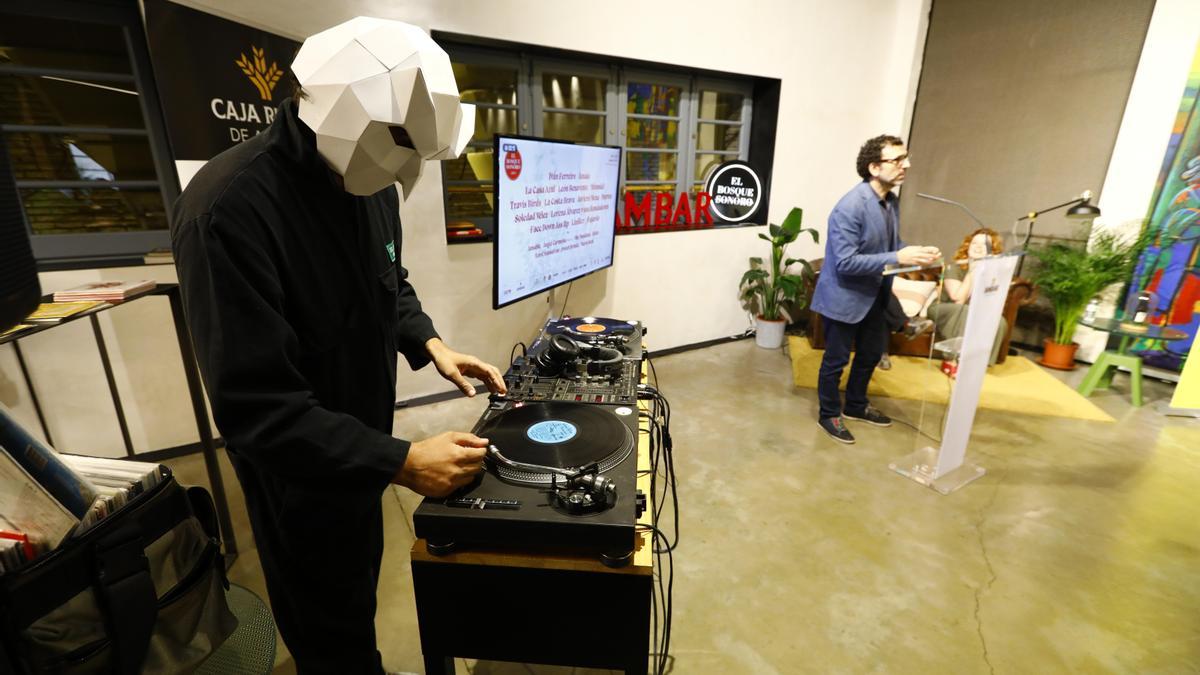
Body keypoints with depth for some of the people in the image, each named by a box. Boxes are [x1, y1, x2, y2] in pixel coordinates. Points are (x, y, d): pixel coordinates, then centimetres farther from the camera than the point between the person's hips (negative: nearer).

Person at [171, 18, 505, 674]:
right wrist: (400, 462, -32)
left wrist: (430, 345, -6)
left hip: (359, 448, 7)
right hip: (300, 475, -7)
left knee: (357, 596, 32)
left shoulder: (365, 177, -5)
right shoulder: (229, 208, -30)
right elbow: (255, 407, -31)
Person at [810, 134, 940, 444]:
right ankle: (829, 414, 26)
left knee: (872, 351, 22)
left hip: (874, 295, 9)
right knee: (837, 359, 6)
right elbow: (845, 262, -28)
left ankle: (856, 406, 42)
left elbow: (891, 245, 15)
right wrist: (898, 258, -29)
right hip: (844, 297, -9)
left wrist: (915, 252, -5)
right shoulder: (850, 207, -24)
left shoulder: (891, 201, 4)